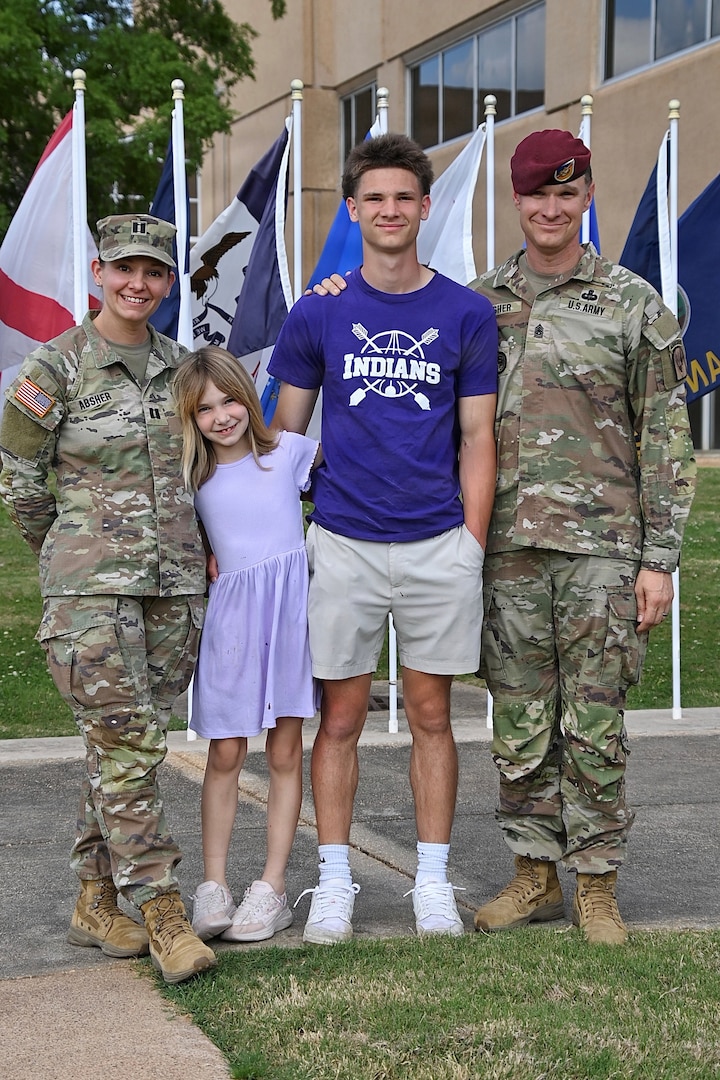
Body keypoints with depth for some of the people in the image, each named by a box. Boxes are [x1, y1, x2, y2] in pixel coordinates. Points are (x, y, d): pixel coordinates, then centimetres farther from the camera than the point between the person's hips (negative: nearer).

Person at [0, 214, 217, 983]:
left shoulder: (176, 364, 10)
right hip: (90, 588, -5)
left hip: (175, 581, 5)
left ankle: (96, 902, 19)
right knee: (126, 743, -9)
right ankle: (162, 912, -4)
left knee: (121, 744, 9)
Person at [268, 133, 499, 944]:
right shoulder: (316, 314, 2)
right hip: (341, 544, 0)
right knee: (340, 717, 5)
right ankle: (334, 882, 15)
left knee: (431, 716, 8)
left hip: (439, 547, 0)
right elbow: (285, 433, 8)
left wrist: (472, 544, -1)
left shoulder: (466, 315, 2)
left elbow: (477, 440, 5)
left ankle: (433, 881, 18)